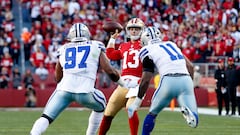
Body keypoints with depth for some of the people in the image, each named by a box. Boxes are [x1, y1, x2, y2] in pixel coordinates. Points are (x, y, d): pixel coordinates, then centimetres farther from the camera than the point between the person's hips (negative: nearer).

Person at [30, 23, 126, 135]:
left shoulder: (64, 49, 22)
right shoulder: (95, 47, 15)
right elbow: (110, 71, 9)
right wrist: (124, 84, 24)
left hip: (64, 89, 1)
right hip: (85, 92, -1)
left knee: (46, 118, 0)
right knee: (99, 107, 29)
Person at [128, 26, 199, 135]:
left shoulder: (148, 51, 8)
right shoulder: (171, 45, 26)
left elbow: (146, 80, 4)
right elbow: (190, 66, 22)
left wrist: (136, 102, 11)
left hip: (169, 80, -4)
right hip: (186, 80, 4)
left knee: (152, 113, 20)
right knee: (193, 122, 2)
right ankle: (187, 111, -28)